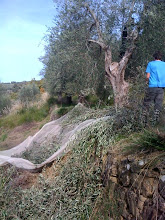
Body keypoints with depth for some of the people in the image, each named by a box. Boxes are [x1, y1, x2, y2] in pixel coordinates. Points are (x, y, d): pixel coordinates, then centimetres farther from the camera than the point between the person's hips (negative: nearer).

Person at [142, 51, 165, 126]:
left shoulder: (151, 64, 2)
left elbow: (147, 76, -3)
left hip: (152, 87, -3)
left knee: (146, 104, 5)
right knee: (158, 105, 8)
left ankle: (144, 122, 5)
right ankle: (155, 122, 10)